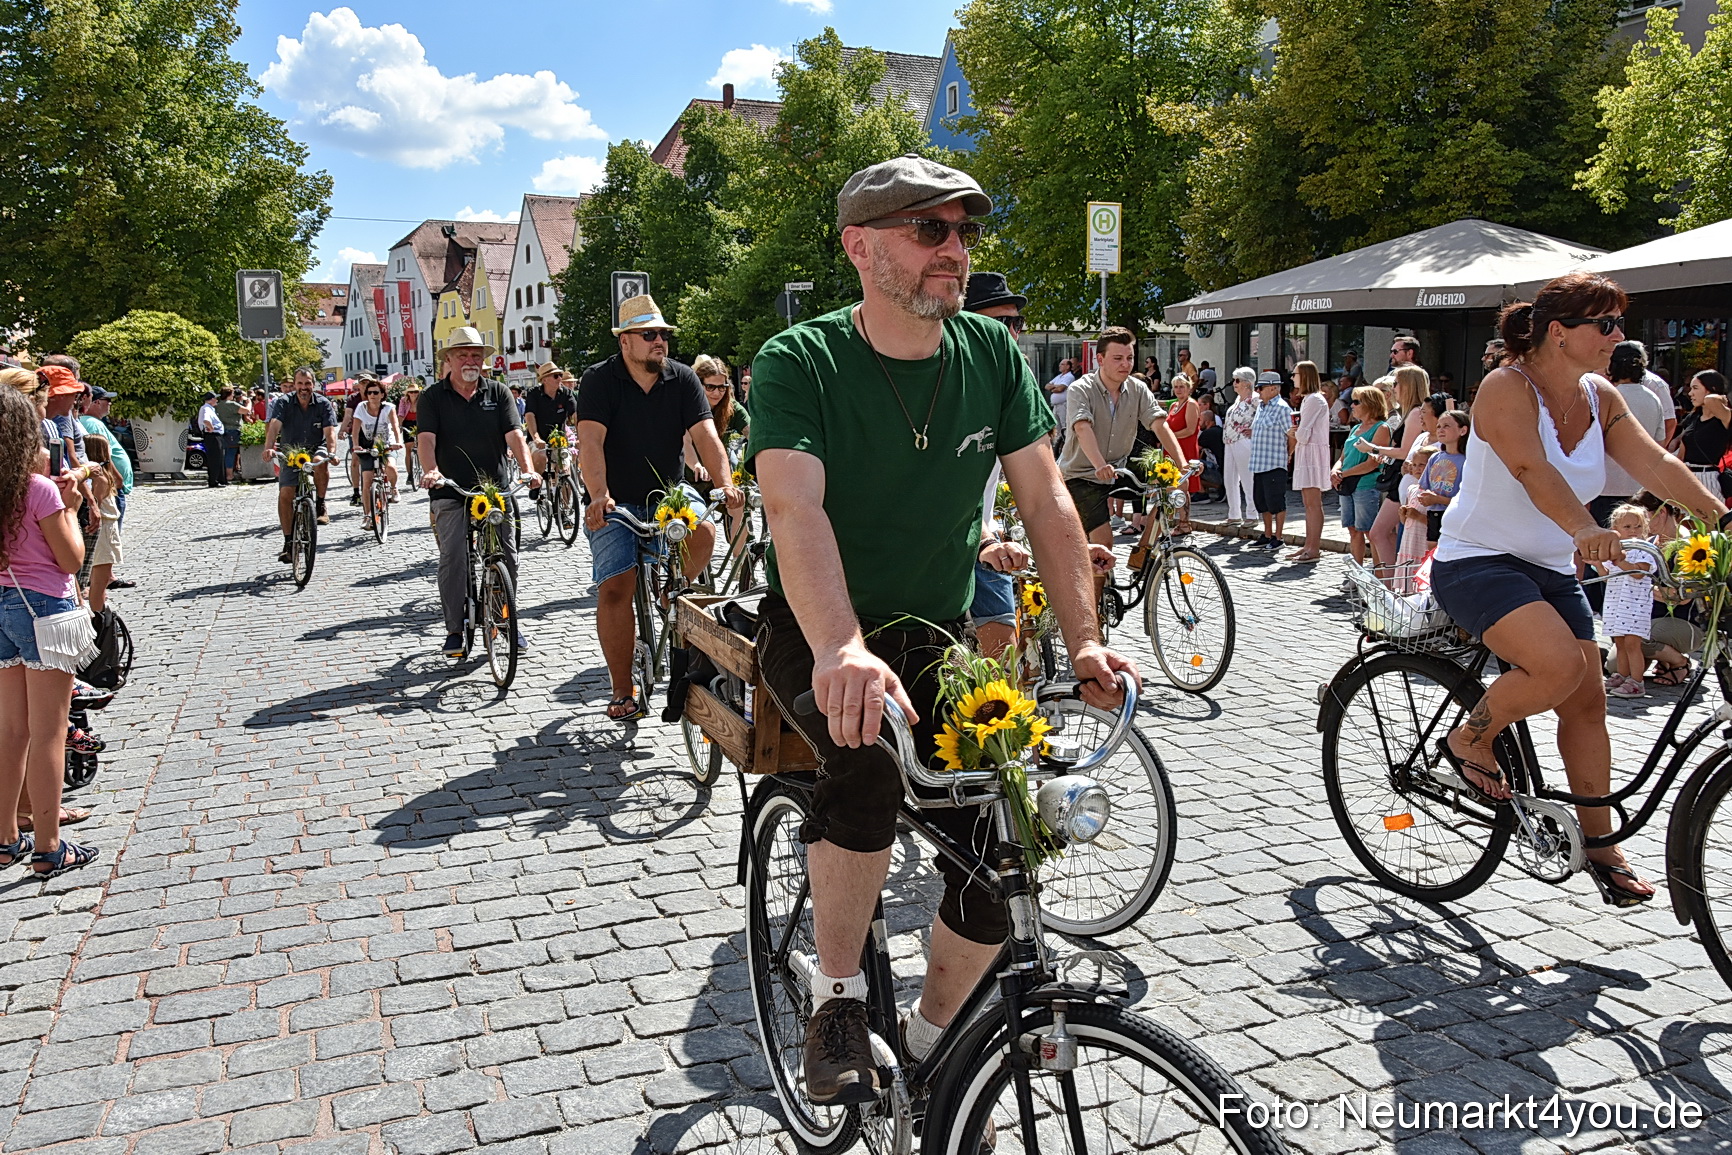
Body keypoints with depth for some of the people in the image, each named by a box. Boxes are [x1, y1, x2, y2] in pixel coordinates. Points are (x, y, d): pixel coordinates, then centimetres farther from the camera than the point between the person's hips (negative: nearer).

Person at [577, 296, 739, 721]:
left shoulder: (683, 379, -2)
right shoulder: (599, 380, -9)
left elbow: (705, 434, -12)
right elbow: (590, 441, -21)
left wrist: (724, 484, -30)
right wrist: (599, 495, -38)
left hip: (668, 494, 2)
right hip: (616, 503, -2)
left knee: (703, 531, -30)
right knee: (615, 590, -12)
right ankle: (623, 690, -1)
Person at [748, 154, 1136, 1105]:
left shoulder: (991, 355, -3)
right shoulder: (800, 363, -16)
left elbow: (1046, 501, -4)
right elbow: (794, 509, -32)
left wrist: (1084, 640, -17)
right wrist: (842, 649, -49)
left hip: (936, 638, 4)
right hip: (817, 636, -4)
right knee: (870, 763, -36)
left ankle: (927, 1043, 22)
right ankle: (837, 999, -9)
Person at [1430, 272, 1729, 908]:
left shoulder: (1600, 398, 5)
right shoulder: (1507, 387, -17)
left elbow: (1654, 463, -4)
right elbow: (1532, 468, -32)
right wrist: (1584, 529, -47)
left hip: (1551, 569, 8)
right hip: (1477, 561, -8)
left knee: (1587, 700, 5)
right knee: (1560, 664, -30)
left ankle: (1599, 844, 19)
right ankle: (1470, 740, -2)